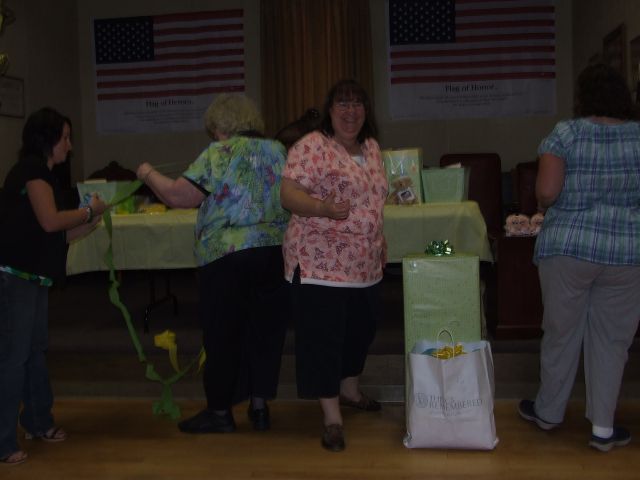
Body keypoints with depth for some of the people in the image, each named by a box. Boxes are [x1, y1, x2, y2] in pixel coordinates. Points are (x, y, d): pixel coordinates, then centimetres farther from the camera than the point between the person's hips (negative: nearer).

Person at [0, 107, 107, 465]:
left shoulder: (41, 174, 18)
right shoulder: (32, 169, -10)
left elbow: (54, 236, 16)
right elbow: (49, 221, -21)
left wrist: (90, 224, 9)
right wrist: (90, 210, -8)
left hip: (31, 276, 10)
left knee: (35, 350, 18)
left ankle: (38, 422, 32)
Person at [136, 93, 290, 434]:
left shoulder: (220, 153, -7)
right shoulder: (278, 150, 11)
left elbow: (178, 195, -12)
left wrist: (148, 174, 3)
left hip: (225, 256, -5)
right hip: (276, 252, 5)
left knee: (222, 334, 6)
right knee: (265, 329, 13)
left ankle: (219, 411, 16)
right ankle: (259, 406, 20)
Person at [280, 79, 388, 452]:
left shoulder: (372, 148, 12)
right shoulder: (311, 147, -11)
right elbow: (288, 195, -17)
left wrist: (381, 241, 20)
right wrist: (323, 207, -33)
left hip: (365, 264, 8)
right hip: (321, 263, -8)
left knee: (361, 329, 20)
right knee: (323, 336, -2)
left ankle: (350, 390, 42)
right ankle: (332, 418, 8)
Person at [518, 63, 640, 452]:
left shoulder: (566, 133, -7)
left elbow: (545, 193, -13)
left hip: (566, 248, -1)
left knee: (562, 333, 13)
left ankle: (549, 412, 30)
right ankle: (603, 429, 18)